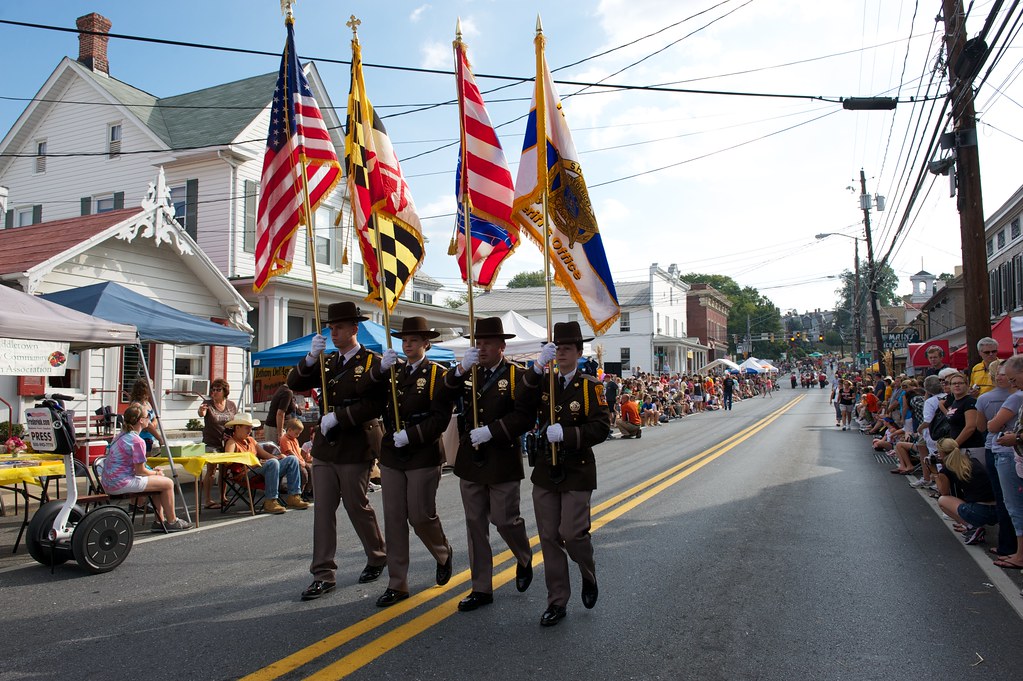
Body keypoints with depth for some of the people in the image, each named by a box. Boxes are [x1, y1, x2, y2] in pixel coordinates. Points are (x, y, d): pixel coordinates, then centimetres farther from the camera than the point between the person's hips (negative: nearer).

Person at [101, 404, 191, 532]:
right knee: (168, 483, -4)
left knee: (157, 481, 22)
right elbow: (140, 470, -15)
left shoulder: (122, 435, 13)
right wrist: (156, 473, 5)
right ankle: (171, 522, 8)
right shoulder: (137, 441, -18)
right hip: (121, 483, -10)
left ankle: (160, 521, 22)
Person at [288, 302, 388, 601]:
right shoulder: (327, 362, 12)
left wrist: (338, 416, -20)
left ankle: (377, 557, 30)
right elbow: (294, 383, 4)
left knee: (357, 507, 7)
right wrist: (311, 358, -11)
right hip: (325, 447, 6)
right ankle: (323, 575, 11)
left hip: (356, 449, -5)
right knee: (323, 509, 4)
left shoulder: (373, 363, -7)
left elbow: (376, 405, -17)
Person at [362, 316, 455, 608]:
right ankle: (397, 584, 15)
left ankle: (443, 554, 32)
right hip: (392, 456, 5)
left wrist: (410, 436, -20)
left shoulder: (437, 374, -4)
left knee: (420, 516, 0)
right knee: (393, 518, 6)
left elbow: (440, 418, -11)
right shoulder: (394, 372, 11)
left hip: (423, 456, -5)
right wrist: (380, 370, -16)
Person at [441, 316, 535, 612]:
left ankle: (525, 559, 35)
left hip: (503, 462, -5)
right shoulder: (468, 373, 8)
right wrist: (460, 369, -21)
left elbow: (525, 416, -16)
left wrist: (491, 431, -23)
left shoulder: (517, 375, -7)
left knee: (505, 520, 2)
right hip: (471, 460, 5)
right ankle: (481, 589, 20)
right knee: (475, 524, 9)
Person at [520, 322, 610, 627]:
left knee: (572, 533, -6)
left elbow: (600, 428, -15)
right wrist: (538, 367, -24)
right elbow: (522, 402, -15)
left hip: (577, 473, -4)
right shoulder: (543, 382, 5)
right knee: (549, 538, 8)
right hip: (545, 472, 4)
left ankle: (589, 576, 28)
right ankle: (557, 602, 21)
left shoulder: (590, 386, -5)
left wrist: (566, 433, -28)